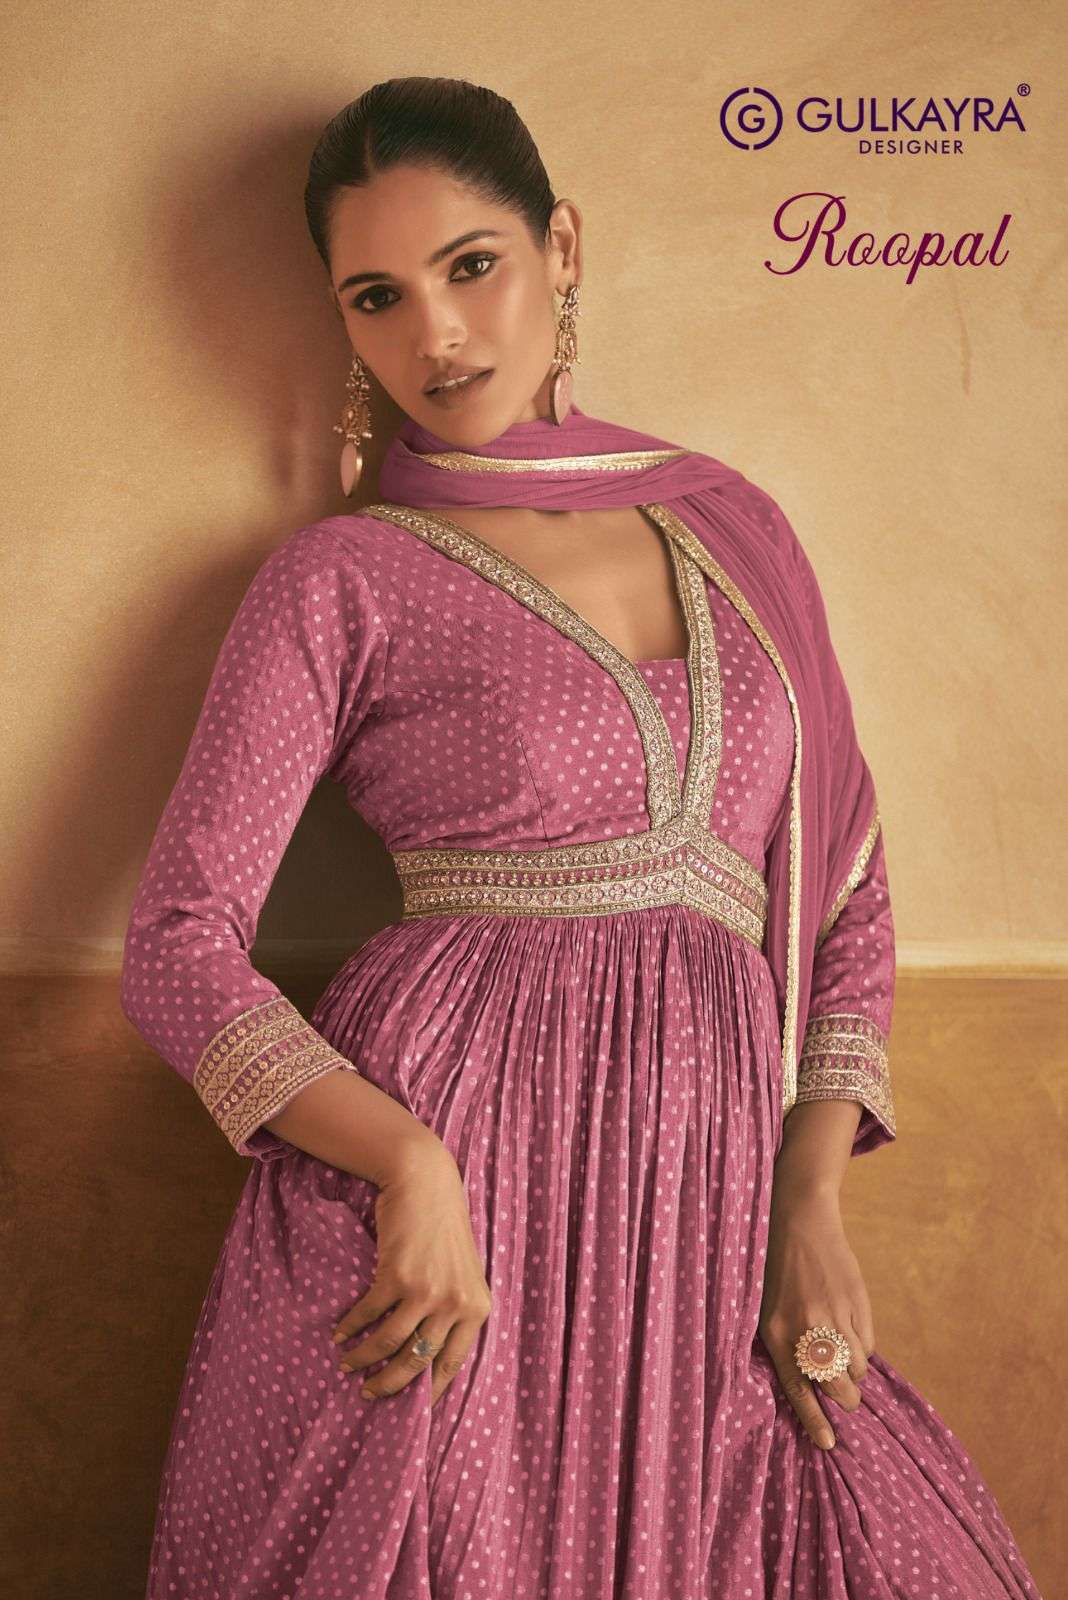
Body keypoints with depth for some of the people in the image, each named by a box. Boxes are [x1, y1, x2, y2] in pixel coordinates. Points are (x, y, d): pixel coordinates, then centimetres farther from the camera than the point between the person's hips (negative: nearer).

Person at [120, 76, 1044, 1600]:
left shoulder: (728, 519, 11)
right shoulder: (342, 580, 0)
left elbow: (844, 882, 13)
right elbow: (179, 944, -4)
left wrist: (812, 1199, 2)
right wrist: (412, 1167, -18)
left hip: (706, 1201, 4)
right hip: (423, 1194, -3)